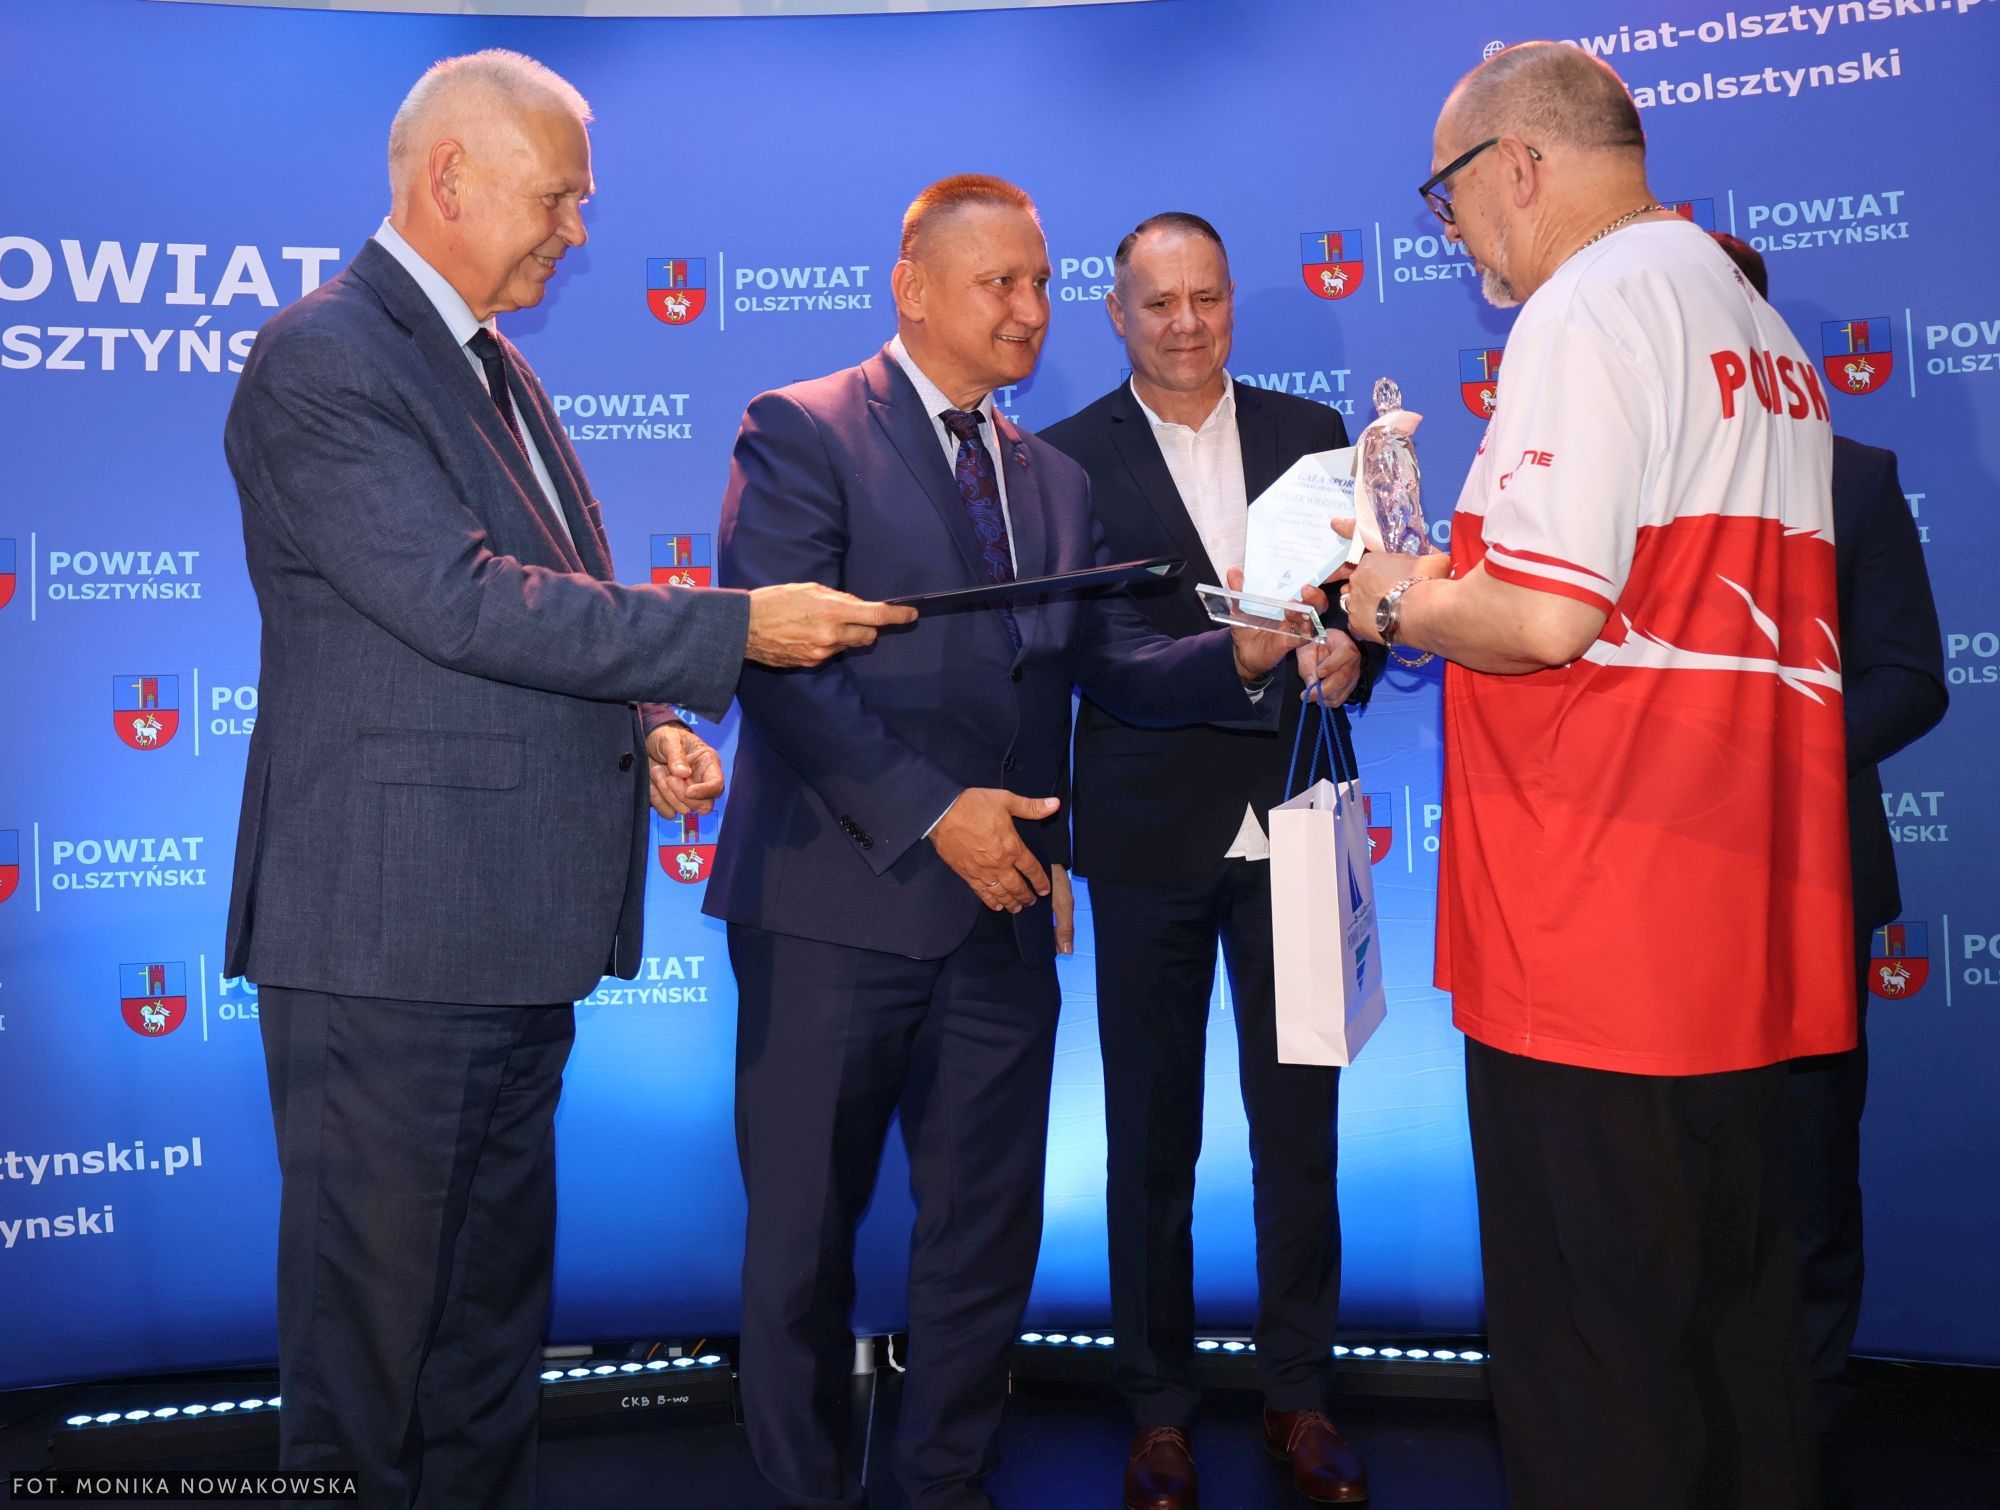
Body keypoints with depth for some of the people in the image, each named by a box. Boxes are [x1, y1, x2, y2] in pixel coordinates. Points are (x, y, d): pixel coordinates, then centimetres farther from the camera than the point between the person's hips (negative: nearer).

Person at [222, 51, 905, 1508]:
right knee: (377, 1313, 6)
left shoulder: (497, 371, 16)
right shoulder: (323, 362, -12)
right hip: (391, 935, -9)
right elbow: (462, 603, -22)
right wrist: (733, 630, -20)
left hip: (516, 934, 9)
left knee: (496, 1302, 19)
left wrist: (643, 733, 3)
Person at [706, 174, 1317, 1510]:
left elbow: (1111, 662, 10)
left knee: (989, 1232, 15)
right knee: (804, 1232, 8)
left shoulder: (1055, 477, 16)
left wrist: (1237, 655, -9)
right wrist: (929, 811, -19)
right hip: (839, 901, -5)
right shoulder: (801, 433, -4)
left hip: (1000, 903, 6)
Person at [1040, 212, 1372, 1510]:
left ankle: (1301, 1393, 26)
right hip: (1150, 830, -2)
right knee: (1152, 1137, 9)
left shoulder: (1311, 432, 10)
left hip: (1292, 819, 2)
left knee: (1300, 1122, 9)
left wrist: (1351, 649, -14)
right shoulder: (1068, 457, 1)